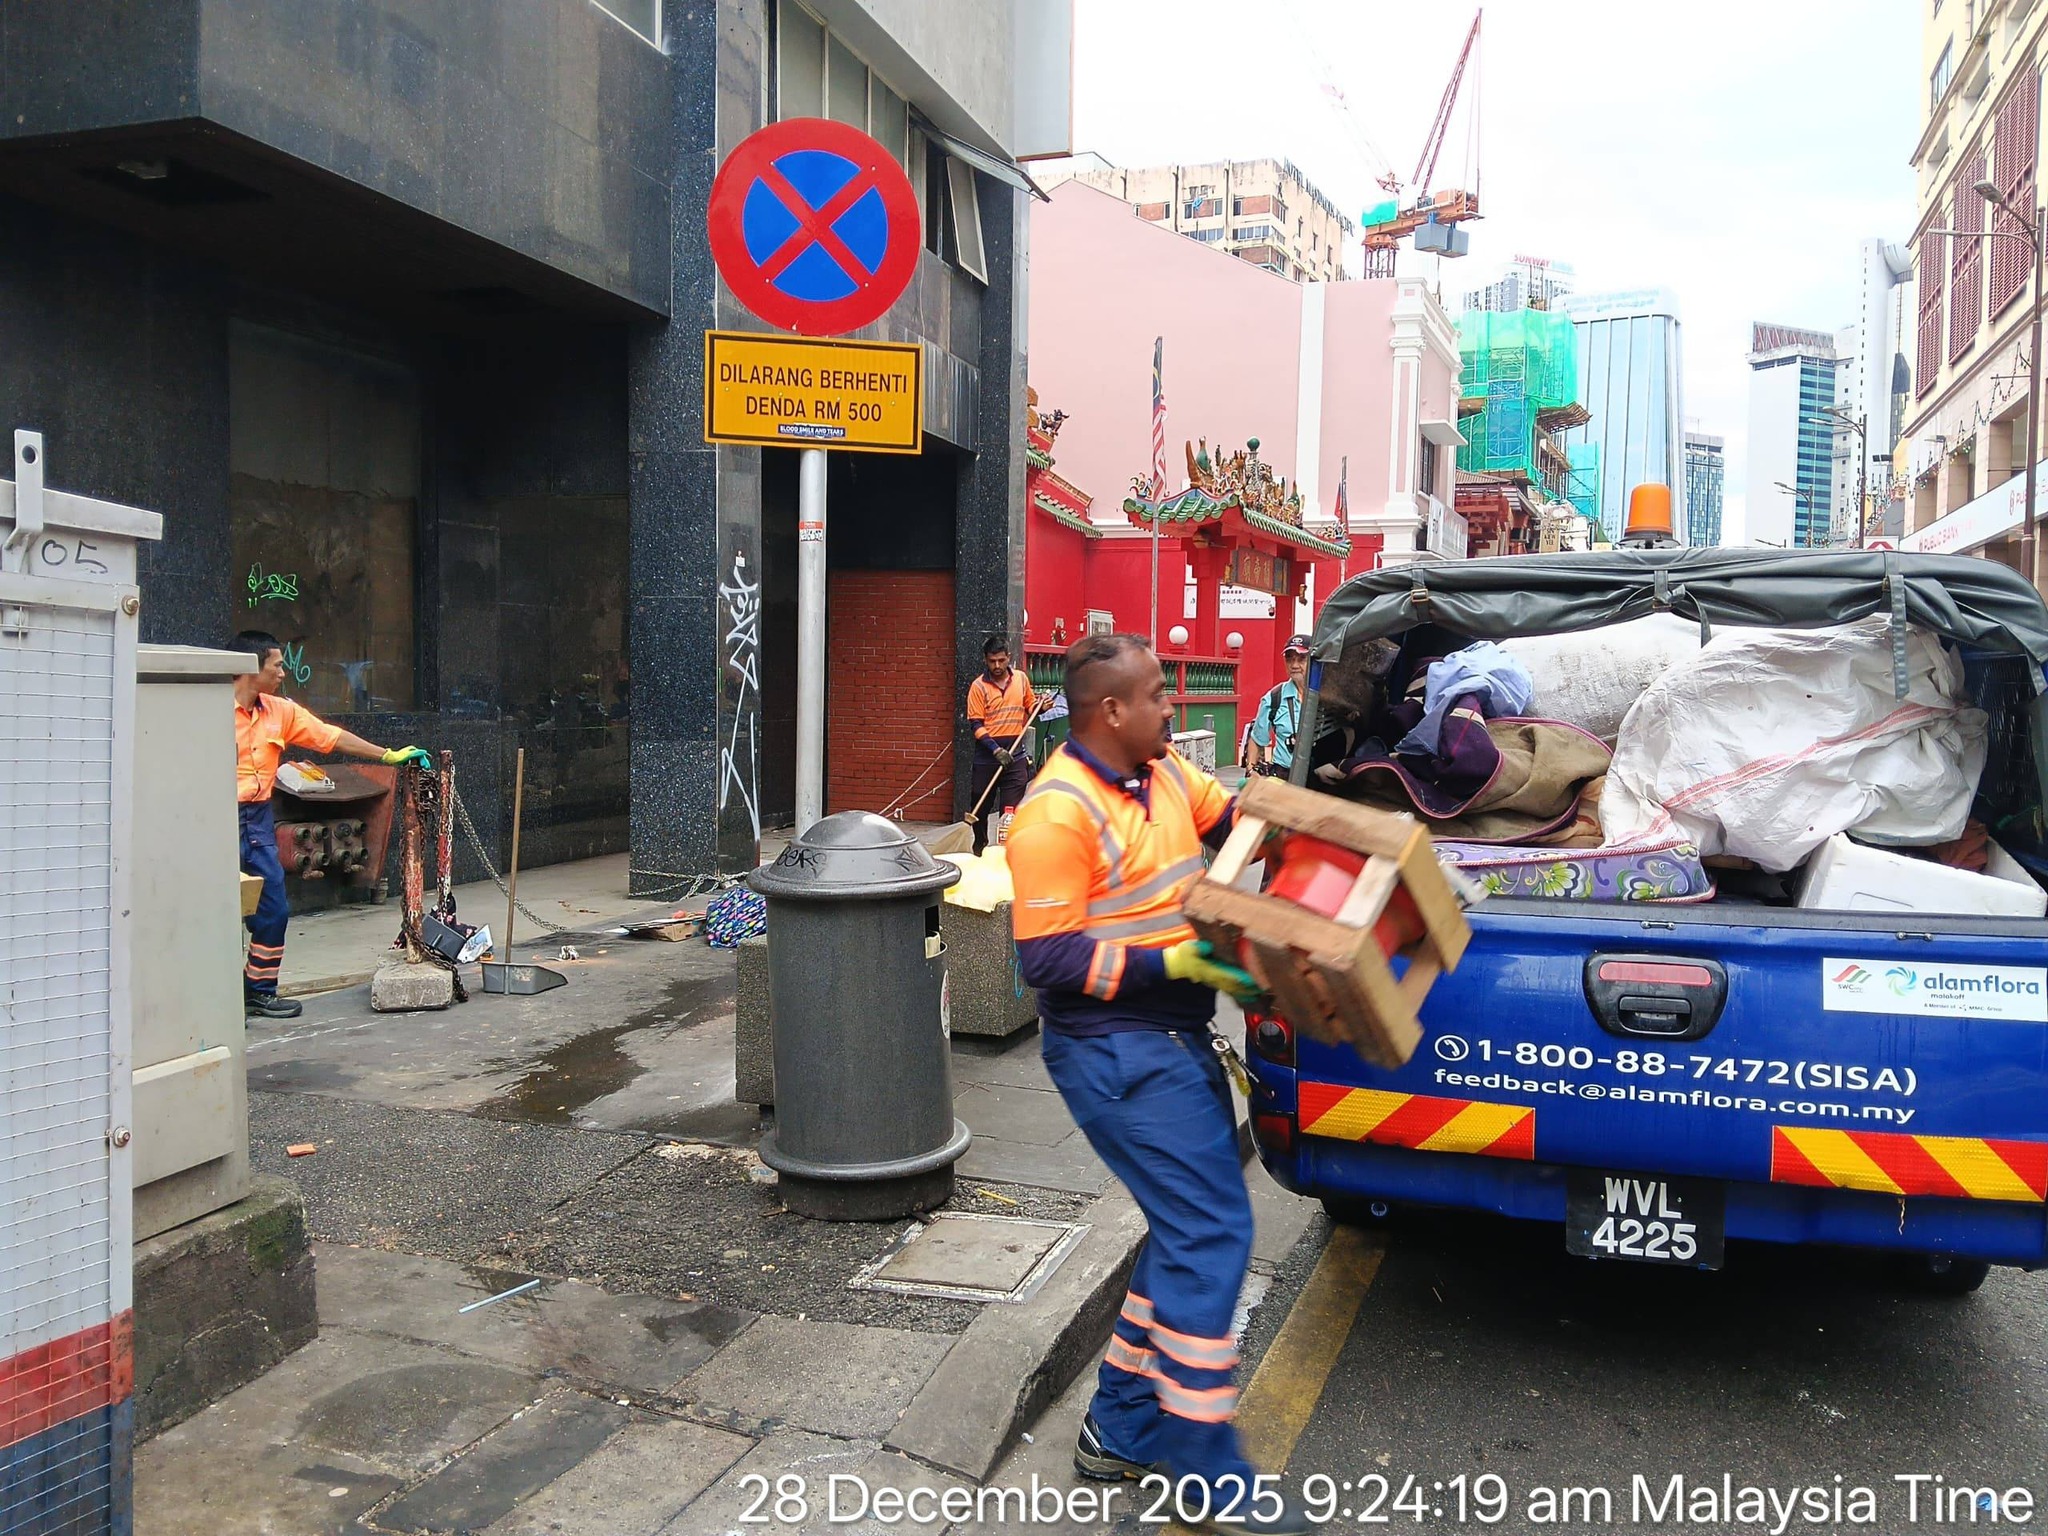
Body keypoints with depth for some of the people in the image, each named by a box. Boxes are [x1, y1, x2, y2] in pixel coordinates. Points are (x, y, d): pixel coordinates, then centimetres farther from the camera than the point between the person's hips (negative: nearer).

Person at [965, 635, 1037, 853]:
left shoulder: (1021, 679, 6)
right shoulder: (978, 686, -4)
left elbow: (1029, 707, 22)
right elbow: (976, 724, -8)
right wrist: (996, 750, -19)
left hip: (1015, 754, 1)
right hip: (986, 754, -1)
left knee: (1011, 809, -4)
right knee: (980, 805, 11)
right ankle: (980, 847, 34)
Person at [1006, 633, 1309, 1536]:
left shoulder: (1164, 773, 7)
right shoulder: (1059, 812, -19)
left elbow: (1234, 816, 23)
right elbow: (1046, 959, -21)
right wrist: (1173, 959, -24)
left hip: (1174, 1036, 10)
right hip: (1116, 1050, -10)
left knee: (1190, 1224, 15)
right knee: (1211, 1232, -9)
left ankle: (1122, 1427, 28)